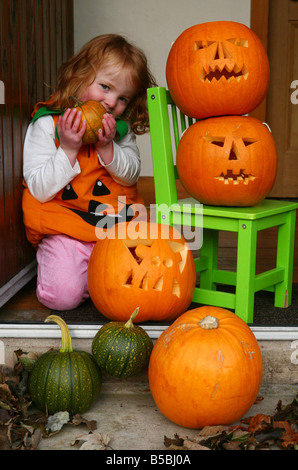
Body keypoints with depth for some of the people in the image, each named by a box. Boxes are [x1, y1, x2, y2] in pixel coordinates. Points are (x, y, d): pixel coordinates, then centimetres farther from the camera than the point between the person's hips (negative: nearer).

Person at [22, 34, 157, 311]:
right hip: (65, 229, -3)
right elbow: (39, 190, -8)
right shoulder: (46, 124, -3)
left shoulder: (120, 127, 9)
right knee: (62, 294, -22)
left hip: (118, 224, 4)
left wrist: (107, 147, -11)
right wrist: (68, 149, -19)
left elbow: (131, 176, 5)